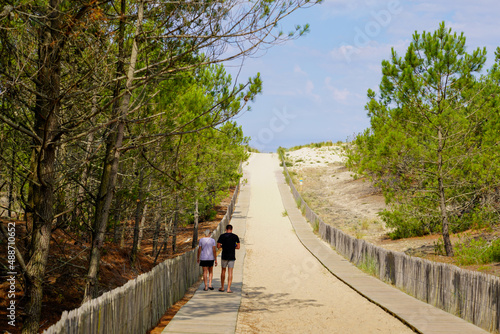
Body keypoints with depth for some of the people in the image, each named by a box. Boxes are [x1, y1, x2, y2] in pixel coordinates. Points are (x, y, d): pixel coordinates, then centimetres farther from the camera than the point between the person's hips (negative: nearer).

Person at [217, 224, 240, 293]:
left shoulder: (222, 236, -3)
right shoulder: (235, 236, -2)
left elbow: (218, 246, -3)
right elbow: (238, 247, -1)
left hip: (224, 256, 0)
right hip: (232, 256, 0)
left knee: (223, 271, 16)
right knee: (230, 272, 1)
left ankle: (222, 287, 20)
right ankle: (229, 288, -4)